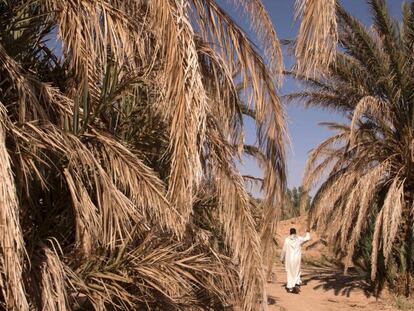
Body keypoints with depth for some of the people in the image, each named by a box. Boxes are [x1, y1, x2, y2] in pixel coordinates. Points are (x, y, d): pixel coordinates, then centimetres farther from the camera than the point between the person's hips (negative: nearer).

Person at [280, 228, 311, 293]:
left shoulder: (287, 239, -6)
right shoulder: (299, 239, -3)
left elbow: (284, 250, -2)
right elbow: (307, 238, 14)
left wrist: (282, 258, 10)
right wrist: (307, 232, 34)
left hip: (289, 259, 0)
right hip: (297, 259, 0)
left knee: (290, 273, 10)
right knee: (297, 272, 13)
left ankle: (290, 288, 12)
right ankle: (296, 283, -8)